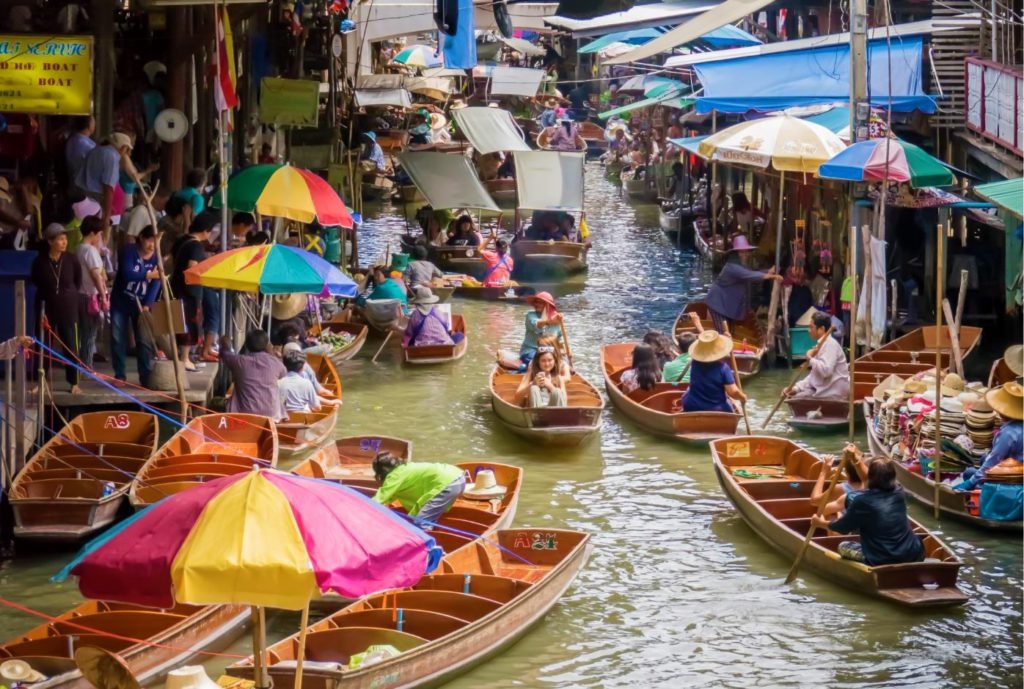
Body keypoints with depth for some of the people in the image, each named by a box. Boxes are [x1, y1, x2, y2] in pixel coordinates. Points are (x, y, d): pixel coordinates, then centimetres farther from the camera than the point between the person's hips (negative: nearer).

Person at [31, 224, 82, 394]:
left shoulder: (72, 260, -7)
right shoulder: (40, 261, -10)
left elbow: (78, 283, 8)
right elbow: (36, 282, 7)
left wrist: (69, 295, 10)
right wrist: (48, 295, 11)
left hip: (68, 308, 0)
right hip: (46, 308, 0)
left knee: (71, 345, 2)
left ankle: (74, 383, 9)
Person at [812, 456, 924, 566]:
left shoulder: (863, 501, -10)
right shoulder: (898, 493, 3)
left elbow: (843, 527, 6)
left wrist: (821, 523, 24)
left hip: (882, 561, -5)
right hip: (914, 555, 5)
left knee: (843, 546, 16)